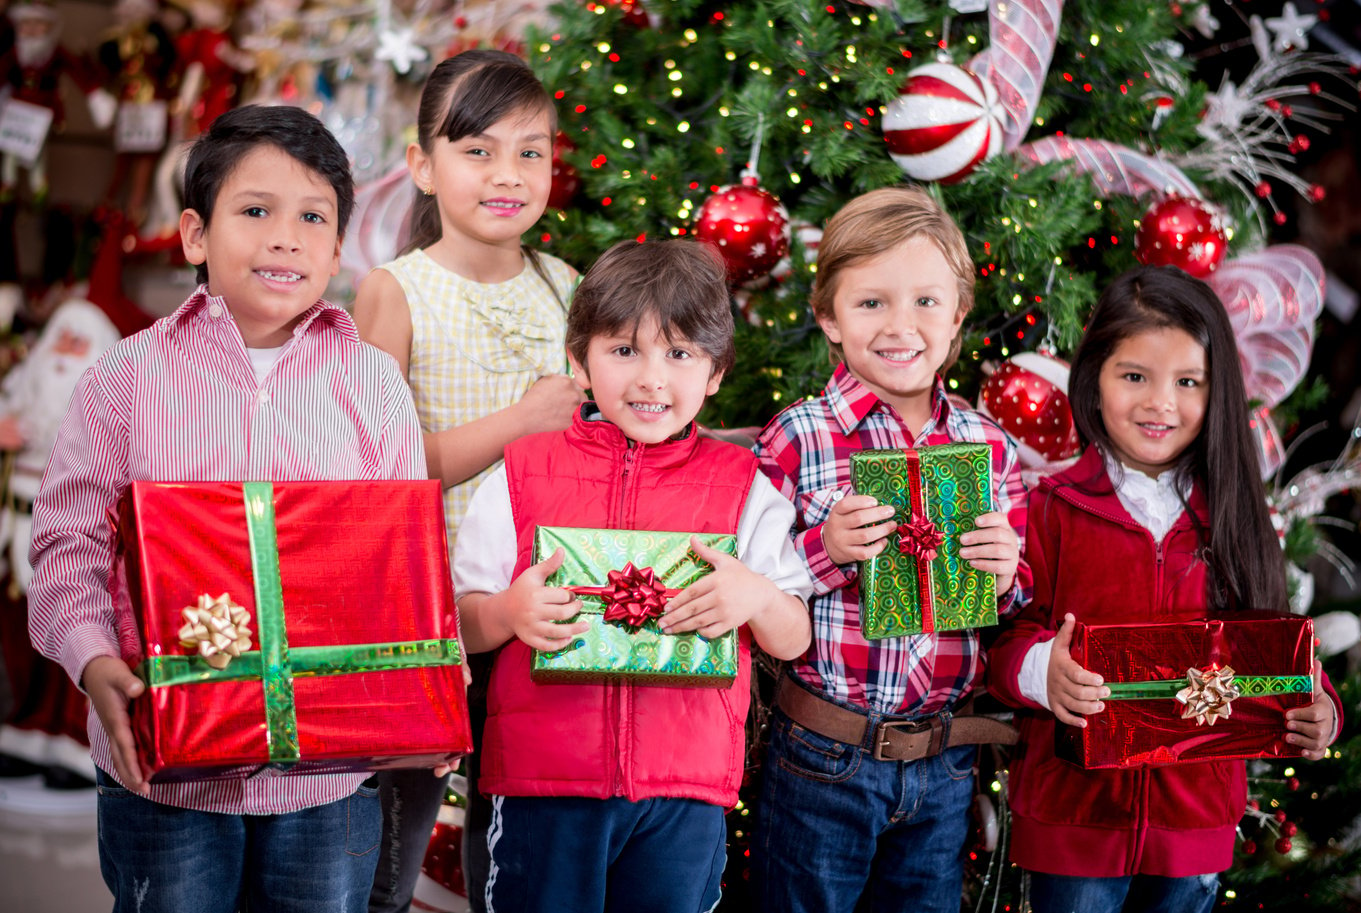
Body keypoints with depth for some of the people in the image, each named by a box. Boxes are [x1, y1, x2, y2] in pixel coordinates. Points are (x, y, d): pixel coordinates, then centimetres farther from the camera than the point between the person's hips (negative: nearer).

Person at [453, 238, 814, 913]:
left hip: (686, 792, 1)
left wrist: (756, 597, -14)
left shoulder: (744, 487, 6)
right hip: (543, 783, 0)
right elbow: (460, 624, 5)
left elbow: (794, 640, 7)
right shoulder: (522, 474, 4)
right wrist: (509, 613, -16)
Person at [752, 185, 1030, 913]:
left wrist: (1007, 576, -7)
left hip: (944, 765, 4)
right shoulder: (795, 440, -7)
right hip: (821, 762, -3)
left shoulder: (989, 447, 4)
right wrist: (824, 550, -21)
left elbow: (1020, 607, 14)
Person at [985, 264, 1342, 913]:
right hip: (1074, 821, -3)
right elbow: (1006, 635, -8)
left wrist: (1315, 714, -9)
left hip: (1197, 826, 3)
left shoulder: (1233, 517, 4)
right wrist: (1041, 670, -29)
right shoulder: (1052, 510, -6)